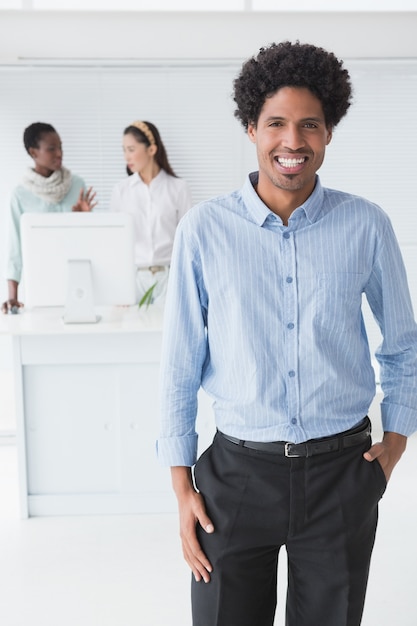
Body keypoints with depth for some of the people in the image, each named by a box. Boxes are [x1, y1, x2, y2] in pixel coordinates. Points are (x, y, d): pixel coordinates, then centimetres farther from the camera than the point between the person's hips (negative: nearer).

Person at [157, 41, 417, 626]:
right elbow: (180, 364, -2)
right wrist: (181, 486, -1)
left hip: (342, 472, 1)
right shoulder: (204, 228, -7)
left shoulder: (366, 226, -3)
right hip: (238, 471, -1)